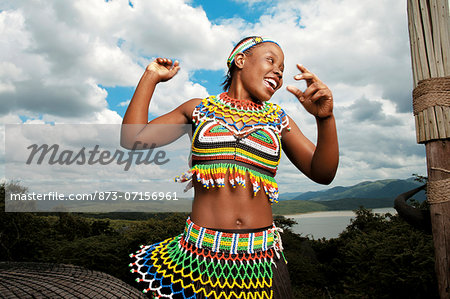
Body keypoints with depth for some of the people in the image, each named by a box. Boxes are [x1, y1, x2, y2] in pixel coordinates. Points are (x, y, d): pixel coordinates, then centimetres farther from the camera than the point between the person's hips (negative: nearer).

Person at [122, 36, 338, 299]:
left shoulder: (277, 119, 8)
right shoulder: (199, 109, 5)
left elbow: (323, 174, 0)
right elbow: (132, 138, 2)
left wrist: (325, 118, -16)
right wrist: (151, 77, 4)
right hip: (202, 253, -1)